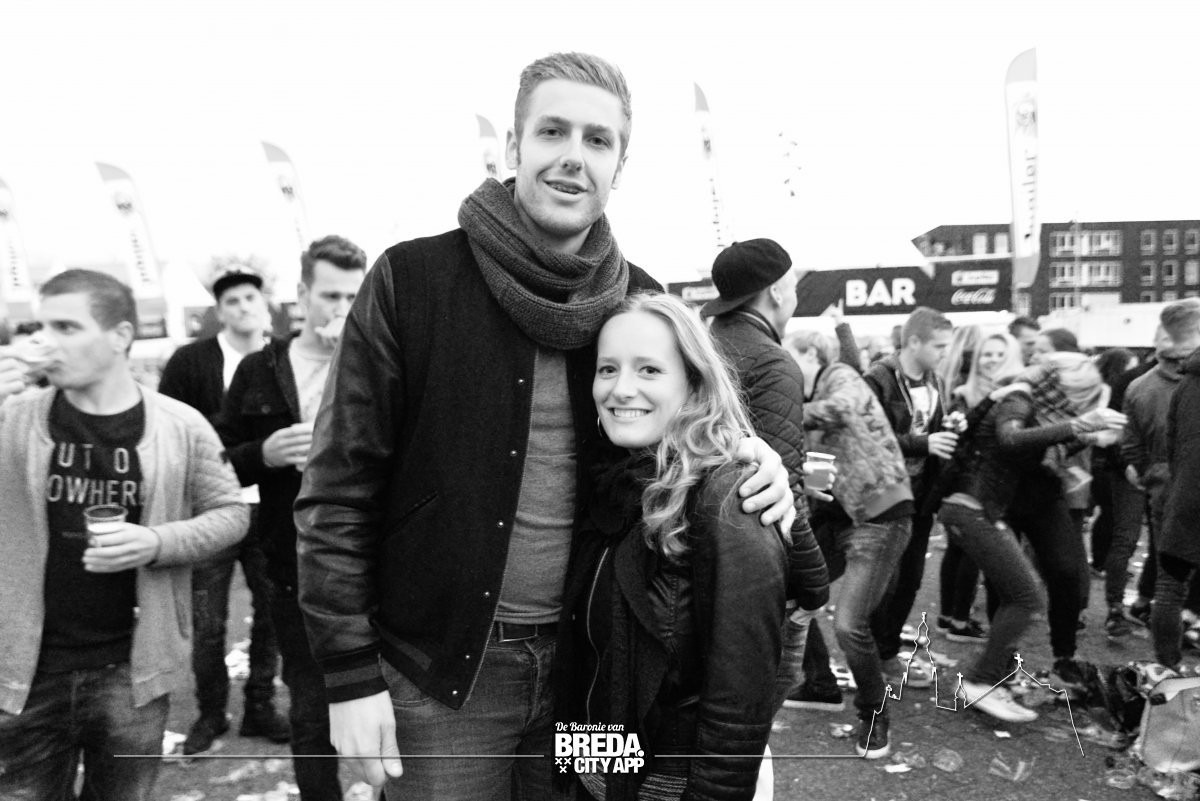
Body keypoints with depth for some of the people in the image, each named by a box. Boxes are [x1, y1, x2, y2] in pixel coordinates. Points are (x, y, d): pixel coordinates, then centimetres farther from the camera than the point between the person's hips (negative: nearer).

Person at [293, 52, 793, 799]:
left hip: (589, 660, 4)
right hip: (438, 667, -3)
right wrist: (350, 672, -11)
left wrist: (745, 457, -8)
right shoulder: (411, 280, -11)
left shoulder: (643, 302, 0)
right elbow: (339, 489, -9)